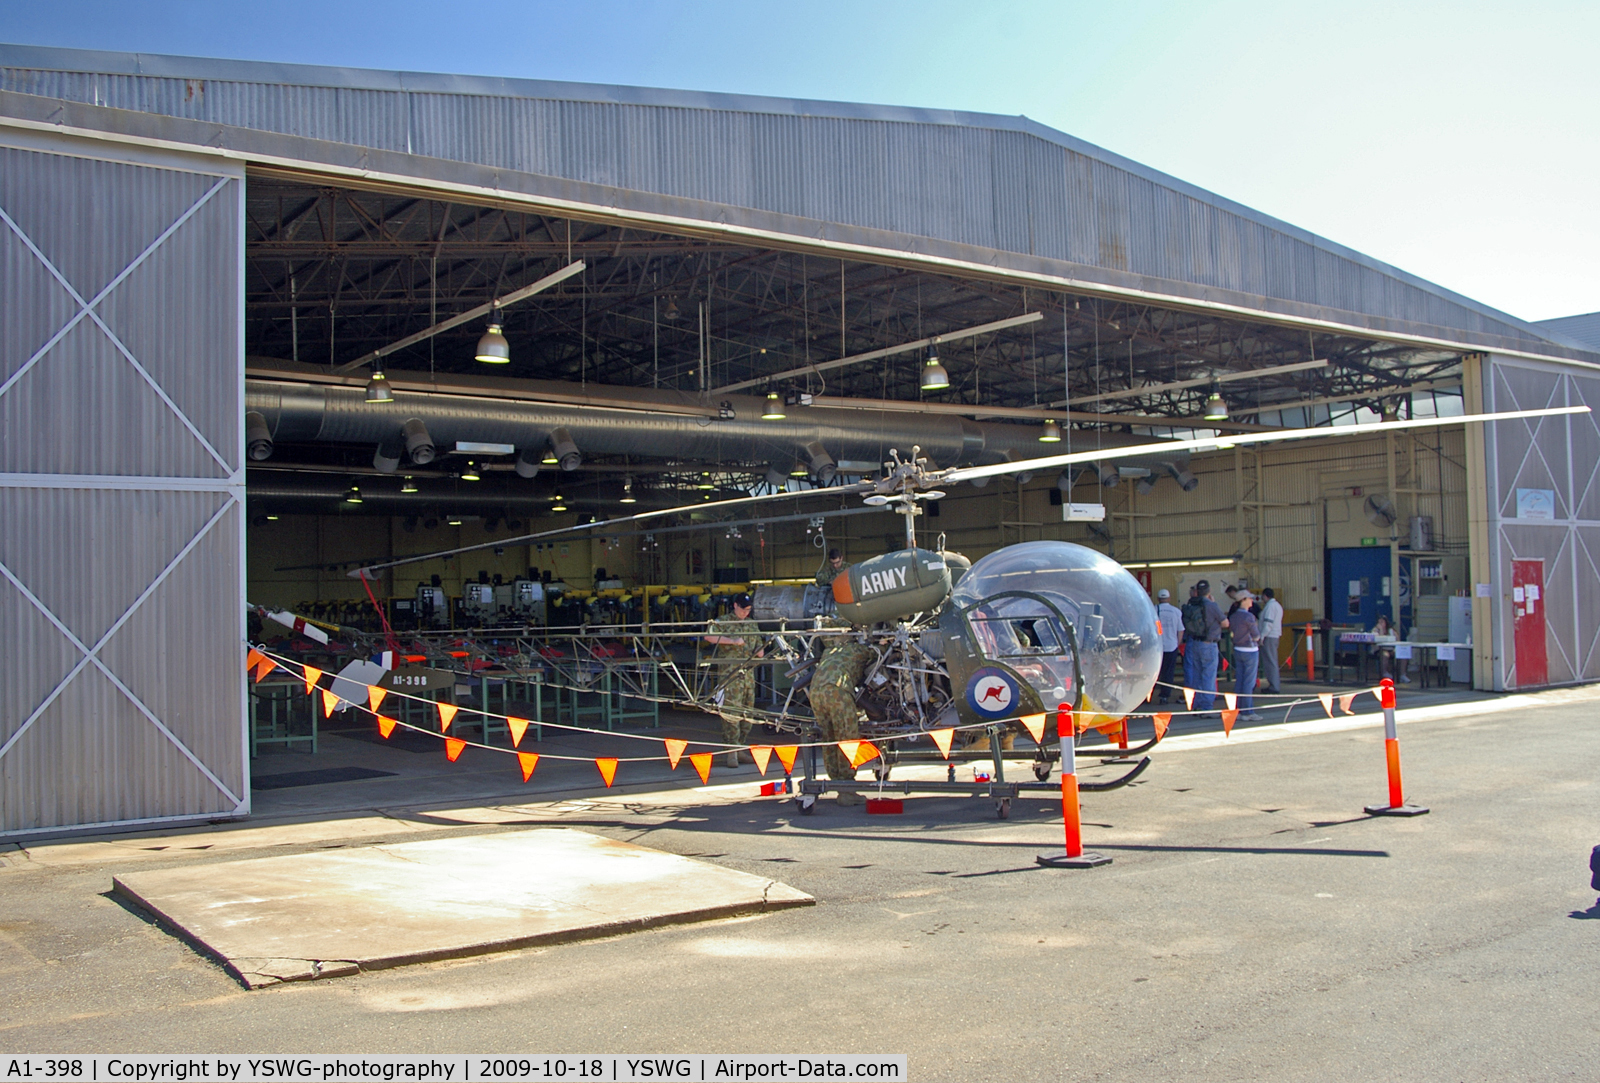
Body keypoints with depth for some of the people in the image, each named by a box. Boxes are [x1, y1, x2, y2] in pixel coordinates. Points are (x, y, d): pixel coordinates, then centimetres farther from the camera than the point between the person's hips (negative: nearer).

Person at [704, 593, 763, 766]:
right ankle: (731, 752, -10)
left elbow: (759, 648, 22)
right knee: (731, 712, -11)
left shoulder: (753, 625, 18)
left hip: (748, 673, 6)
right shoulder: (723, 622, 0)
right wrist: (732, 641, -20)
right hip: (729, 673, -6)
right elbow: (708, 636, -17)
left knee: (747, 713, 8)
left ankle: (739, 747, 20)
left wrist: (759, 652, -2)